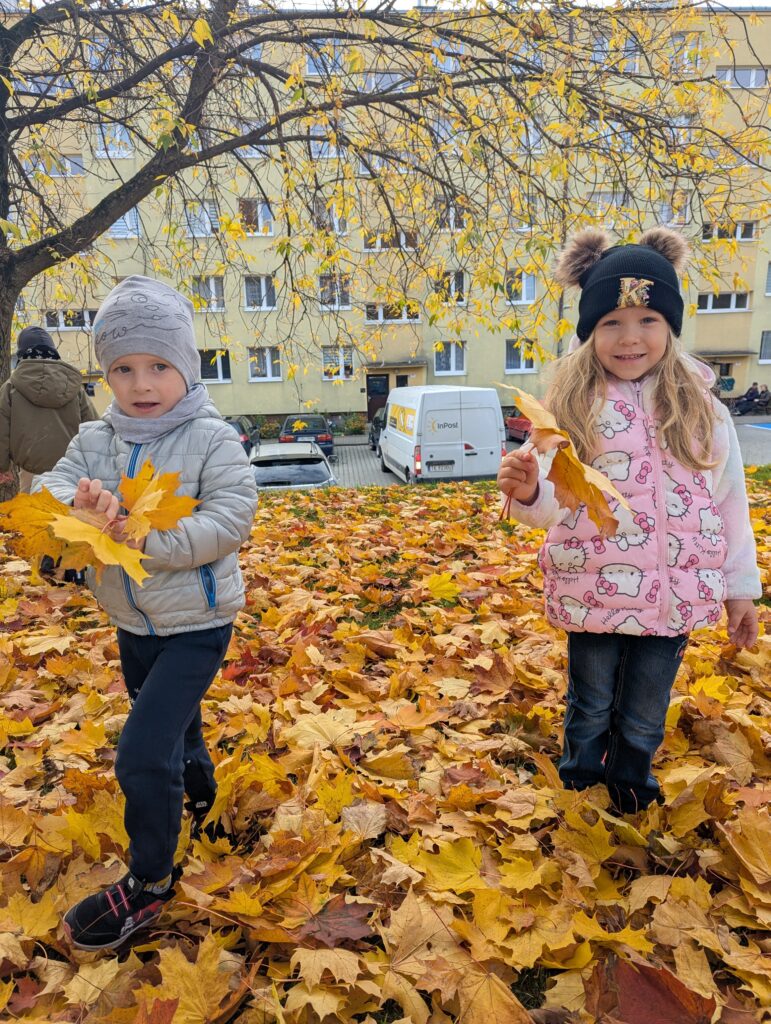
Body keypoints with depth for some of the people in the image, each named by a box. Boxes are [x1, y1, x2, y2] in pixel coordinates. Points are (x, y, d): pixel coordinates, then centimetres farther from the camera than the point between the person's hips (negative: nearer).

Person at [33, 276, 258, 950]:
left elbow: (230, 521, -26)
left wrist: (142, 538, -34)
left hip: (195, 624, -6)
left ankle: (150, 881, 18)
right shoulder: (96, 439, -1)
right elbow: (50, 487, -12)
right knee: (174, 728, 26)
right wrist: (79, 505, -35)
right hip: (133, 623, 6)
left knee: (143, 752, -8)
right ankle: (198, 793, 57)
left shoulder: (212, 440, -16)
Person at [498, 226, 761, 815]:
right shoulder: (571, 408, -8)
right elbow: (553, 503, -11)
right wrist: (528, 493, -34)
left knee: (644, 721, 20)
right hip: (592, 592, -1)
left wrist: (742, 587, 9)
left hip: (674, 596, 2)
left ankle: (630, 796, 47)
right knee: (591, 711, 19)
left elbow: (730, 502, 5)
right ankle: (578, 789, 45)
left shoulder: (702, 409, -2)